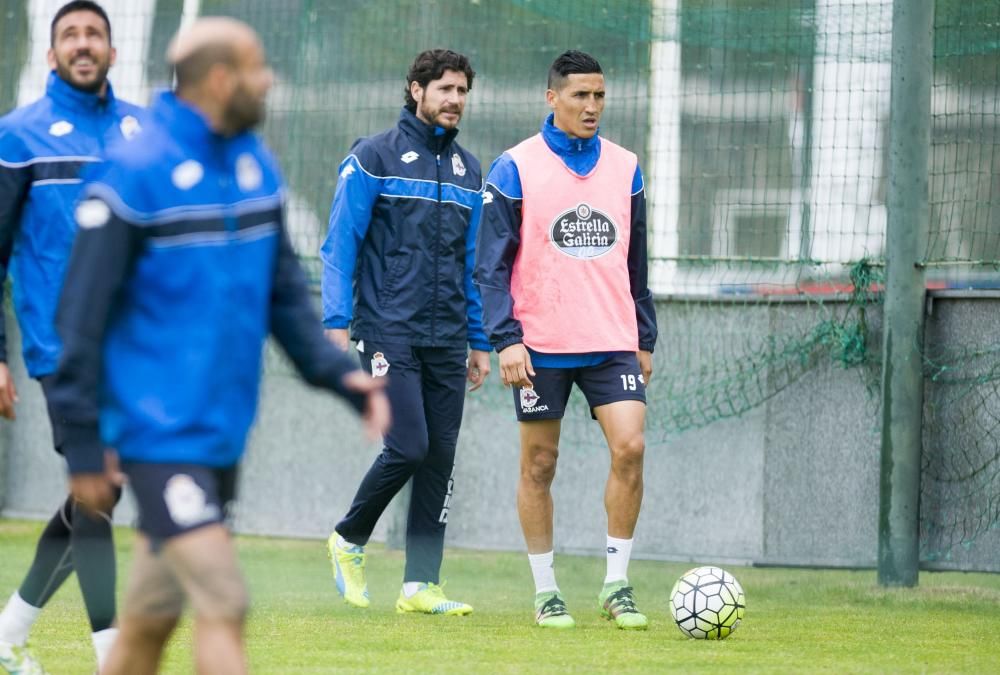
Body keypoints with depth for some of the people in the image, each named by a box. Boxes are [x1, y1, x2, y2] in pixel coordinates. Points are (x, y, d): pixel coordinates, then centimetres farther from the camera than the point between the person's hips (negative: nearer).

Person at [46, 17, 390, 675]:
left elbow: (284, 291, 17)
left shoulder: (257, 165, 10)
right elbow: (83, 315, -10)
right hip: (161, 435, -7)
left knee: (152, 617, 13)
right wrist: (83, 442, -10)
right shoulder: (134, 175, -13)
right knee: (223, 606, -13)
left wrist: (338, 371, 2)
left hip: (224, 434, 7)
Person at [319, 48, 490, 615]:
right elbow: (340, 245, -3)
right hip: (390, 332, -5)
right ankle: (350, 539, 10)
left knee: (441, 460, 1)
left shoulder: (468, 170, 15)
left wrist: (480, 342, 15)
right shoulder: (375, 157, -1)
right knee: (409, 447, -15)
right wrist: (337, 324, -10)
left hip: (447, 342, 5)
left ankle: (421, 584, 4)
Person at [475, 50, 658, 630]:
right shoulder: (516, 168, -2)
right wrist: (506, 339, -12)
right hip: (541, 344, -3)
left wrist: (645, 339, 14)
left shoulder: (625, 168, 10)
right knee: (539, 464, 3)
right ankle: (546, 592, 13)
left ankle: (617, 584, -2)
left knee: (630, 447, -12)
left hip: (613, 342, 3)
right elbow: (492, 263, -3)